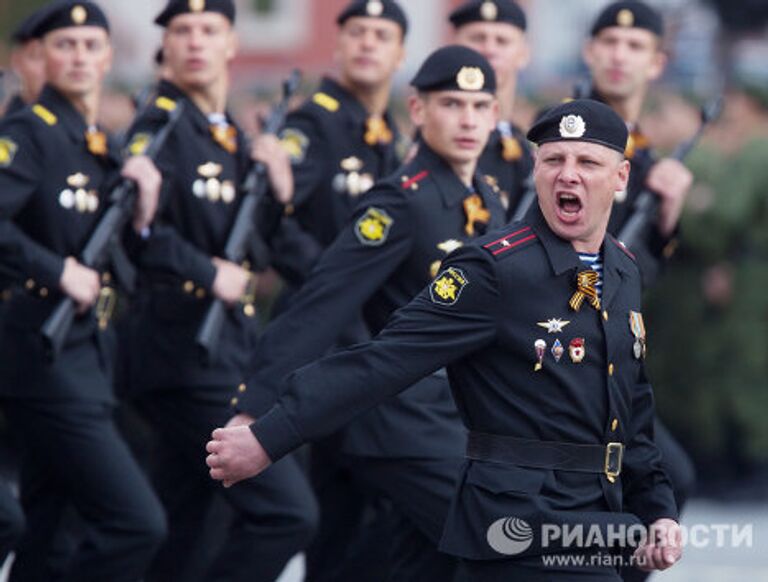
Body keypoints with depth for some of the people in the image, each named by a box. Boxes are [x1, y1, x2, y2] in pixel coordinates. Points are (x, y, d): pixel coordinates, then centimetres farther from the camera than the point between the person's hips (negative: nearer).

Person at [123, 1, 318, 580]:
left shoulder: (232, 137, 16)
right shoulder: (162, 126, -10)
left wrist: (277, 192, 2)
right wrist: (209, 274, -22)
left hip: (229, 352, 9)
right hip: (187, 353, -9)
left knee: (179, 532, 11)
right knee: (288, 514, -14)